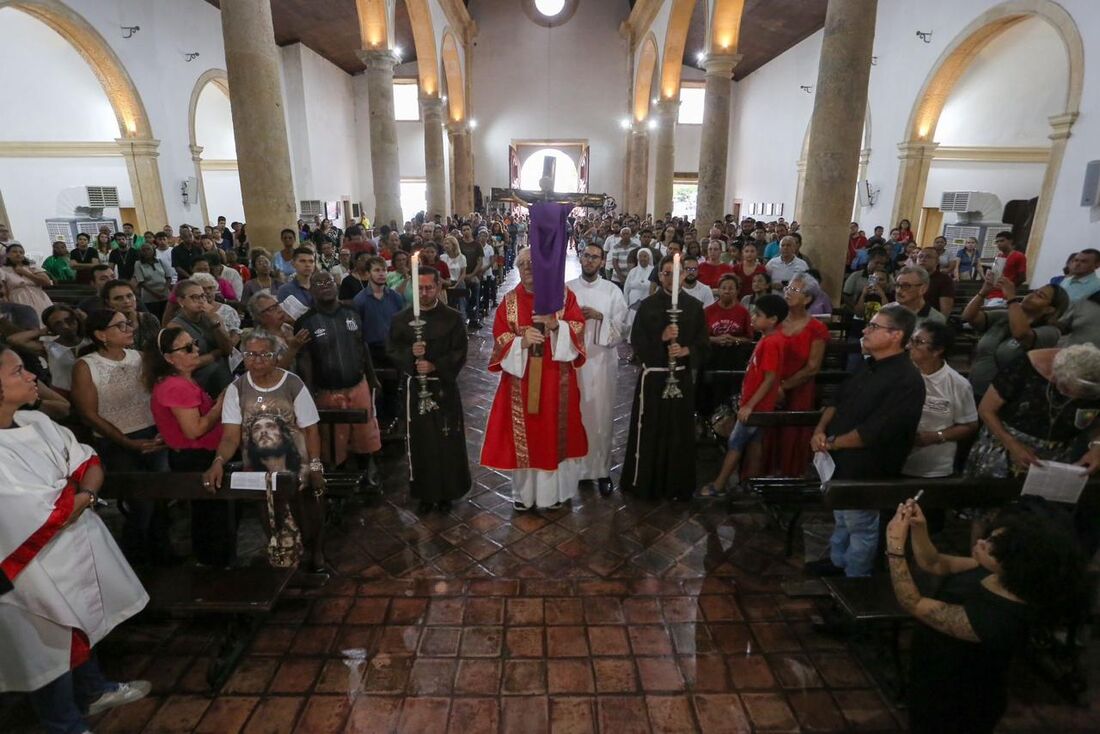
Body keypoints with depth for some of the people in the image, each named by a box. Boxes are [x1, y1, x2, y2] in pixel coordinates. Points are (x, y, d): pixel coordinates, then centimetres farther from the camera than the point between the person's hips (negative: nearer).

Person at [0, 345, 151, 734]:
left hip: (78, 547, 8)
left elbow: (90, 463, 2)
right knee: (55, 645, 13)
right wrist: (74, 493, -13)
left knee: (84, 623, 27)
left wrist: (85, 494, -15)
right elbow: (46, 518, -28)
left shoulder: (35, 420, -4)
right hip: (36, 567, -7)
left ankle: (93, 691, 51)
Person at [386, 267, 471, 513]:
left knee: (447, 442, 5)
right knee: (420, 442, 8)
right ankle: (425, 493, 24)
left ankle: (447, 492, 23)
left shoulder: (453, 318, -3)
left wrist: (434, 366, -19)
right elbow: (391, 351, 1)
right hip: (415, 387, 1)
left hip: (445, 388, -1)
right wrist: (410, 352, -19)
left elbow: (459, 354, -5)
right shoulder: (401, 319, 1)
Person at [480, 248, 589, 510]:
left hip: (556, 379, 0)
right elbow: (500, 340, -3)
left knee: (555, 430, 8)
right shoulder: (509, 301, 2)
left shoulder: (564, 295, 0)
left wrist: (555, 325, -24)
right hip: (521, 379, 1)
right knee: (524, 433, 7)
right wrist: (522, 341, -23)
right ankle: (523, 491, 25)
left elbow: (577, 328, -6)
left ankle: (554, 490, 27)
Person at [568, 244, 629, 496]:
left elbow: (621, 328, -1)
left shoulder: (612, 290, 2)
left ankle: (601, 470, 15)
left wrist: (600, 317, -15)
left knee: (600, 418, 3)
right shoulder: (567, 289, 5)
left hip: (601, 361, -1)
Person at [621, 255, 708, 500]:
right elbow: (636, 341, -5)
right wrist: (662, 338, -20)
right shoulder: (647, 305, -1)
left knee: (680, 430, 8)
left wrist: (685, 351, -13)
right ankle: (644, 482, 18)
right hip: (653, 376, -2)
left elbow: (702, 342, 6)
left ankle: (677, 484, 23)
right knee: (649, 430, 3)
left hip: (682, 376, 2)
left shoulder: (694, 306, 4)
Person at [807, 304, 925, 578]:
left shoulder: (906, 380, -24)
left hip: (865, 470, -9)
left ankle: (854, 579, 31)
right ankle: (837, 561, 46)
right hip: (841, 460, 9)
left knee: (860, 527, 12)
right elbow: (839, 399, 12)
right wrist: (821, 429, -5)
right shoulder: (870, 366, 6)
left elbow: (873, 432, -28)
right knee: (841, 518, 26)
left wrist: (831, 443, -17)